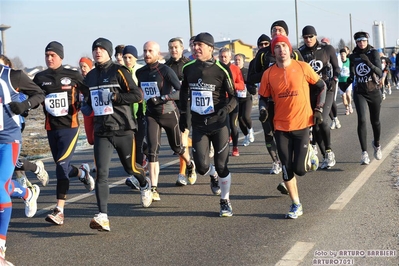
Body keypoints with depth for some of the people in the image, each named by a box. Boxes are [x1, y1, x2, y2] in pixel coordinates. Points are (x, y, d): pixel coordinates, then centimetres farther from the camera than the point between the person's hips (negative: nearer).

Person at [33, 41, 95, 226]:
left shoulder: (73, 76, 0)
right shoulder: (40, 78, 7)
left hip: (70, 126, -4)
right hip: (51, 128, 4)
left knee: (62, 165, -15)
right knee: (61, 167, 12)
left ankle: (59, 210, -14)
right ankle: (83, 173, 46)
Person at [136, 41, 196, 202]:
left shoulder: (165, 70, -14)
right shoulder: (140, 73, 2)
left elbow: (181, 91, -23)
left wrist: (162, 98, -30)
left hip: (169, 114, -3)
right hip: (151, 115, 3)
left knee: (177, 147, 16)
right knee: (152, 150, -11)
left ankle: (190, 166, 50)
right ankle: (154, 189, -13)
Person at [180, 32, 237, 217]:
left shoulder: (221, 70, -10)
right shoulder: (188, 69, 3)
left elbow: (233, 96, -5)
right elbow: (184, 92, 20)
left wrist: (226, 108, -25)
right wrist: (183, 115, 19)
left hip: (219, 123, -3)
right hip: (198, 124, 3)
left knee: (221, 165, 1)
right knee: (202, 166, -4)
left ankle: (225, 202, 21)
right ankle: (214, 176, 33)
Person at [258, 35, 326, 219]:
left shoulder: (302, 67, -5)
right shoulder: (269, 74, -1)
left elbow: (321, 86, 6)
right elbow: (263, 97, 11)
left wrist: (318, 109, 0)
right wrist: (263, 109, -9)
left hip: (302, 124, -2)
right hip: (281, 127, 2)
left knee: (300, 169, -5)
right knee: (287, 168, 3)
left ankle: (309, 153, 30)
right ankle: (296, 205, 18)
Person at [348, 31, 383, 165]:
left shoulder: (373, 53, -8)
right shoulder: (353, 56, -1)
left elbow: (380, 73, -19)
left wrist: (369, 63, -35)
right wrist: (349, 80, -10)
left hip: (374, 91, 0)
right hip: (359, 92, 0)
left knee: (375, 121, 12)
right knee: (361, 120, -17)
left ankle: (377, 144, 40)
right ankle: (364, 153, -18)